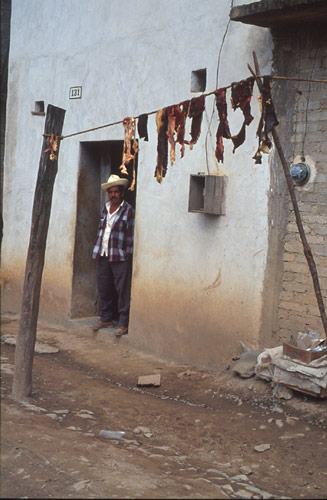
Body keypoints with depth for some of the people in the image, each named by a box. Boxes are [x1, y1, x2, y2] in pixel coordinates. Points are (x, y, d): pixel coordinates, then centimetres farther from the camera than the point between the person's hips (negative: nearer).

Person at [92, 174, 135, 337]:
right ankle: (106, 318, 26)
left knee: (123, 291, -3)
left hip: (120, 258, -6)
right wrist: (97, 250, 16)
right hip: (102, 256, 6)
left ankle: (124, 323, 3)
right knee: (104, 289, 13)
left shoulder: (128, 211, -6)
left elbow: (131, 235, -7)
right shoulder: (105, 209, 14)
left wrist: (128, 253, -11)